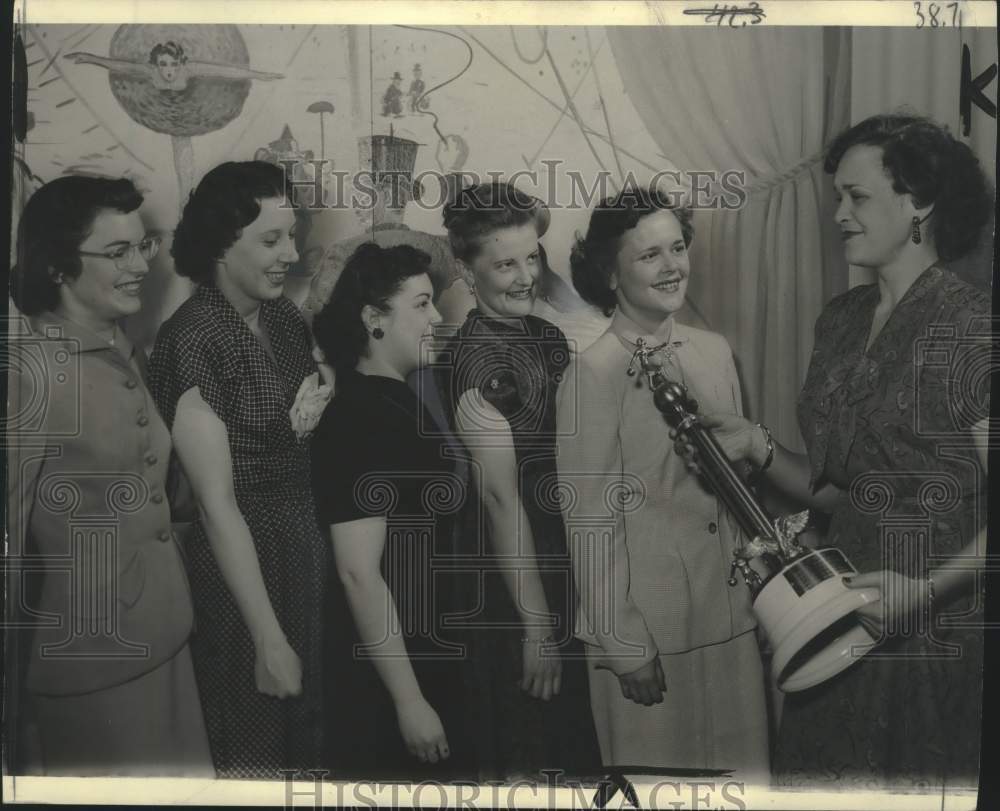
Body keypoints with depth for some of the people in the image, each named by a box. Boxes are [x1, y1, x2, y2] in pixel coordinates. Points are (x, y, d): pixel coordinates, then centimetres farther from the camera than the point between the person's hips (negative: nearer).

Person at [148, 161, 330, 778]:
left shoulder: (286, 317, 1)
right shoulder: (191, 339, -20)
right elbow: (218, 503, -21)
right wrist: (269, 639, -20)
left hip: (307, 545, 7)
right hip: (238, 564, -7)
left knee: (311, 728, 21)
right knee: (254, 749, 12)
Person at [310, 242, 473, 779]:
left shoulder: (402, 401, 7)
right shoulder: (357, 421, -21)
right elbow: (359, 574, -25)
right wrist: (409, 700, -22)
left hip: (429, 656, 9)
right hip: (385, 678, -9)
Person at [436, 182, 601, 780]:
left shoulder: (547, 336, 6)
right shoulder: (473, 356, -18)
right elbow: (501, 496, -20)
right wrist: (536, 623, -18)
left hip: (568, 562, 8)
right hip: (515, 572, -8)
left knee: (576, 735, 21)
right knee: (526, 753, 7)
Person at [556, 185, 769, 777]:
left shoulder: (716, 351, 4)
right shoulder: (594, 372, -14)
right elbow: (590, 518, -13)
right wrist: (623, 645, -11)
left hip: (731, 612, 6)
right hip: (649, 624, -5)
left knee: (741, 770, 17)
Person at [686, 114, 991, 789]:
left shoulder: (972, 326, -12)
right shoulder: (841, 319, 7)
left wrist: (926, 591, -24)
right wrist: (759, 448, -4)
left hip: (940, 644, -6)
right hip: (841, 621, 6)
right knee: (818, 776, 14)